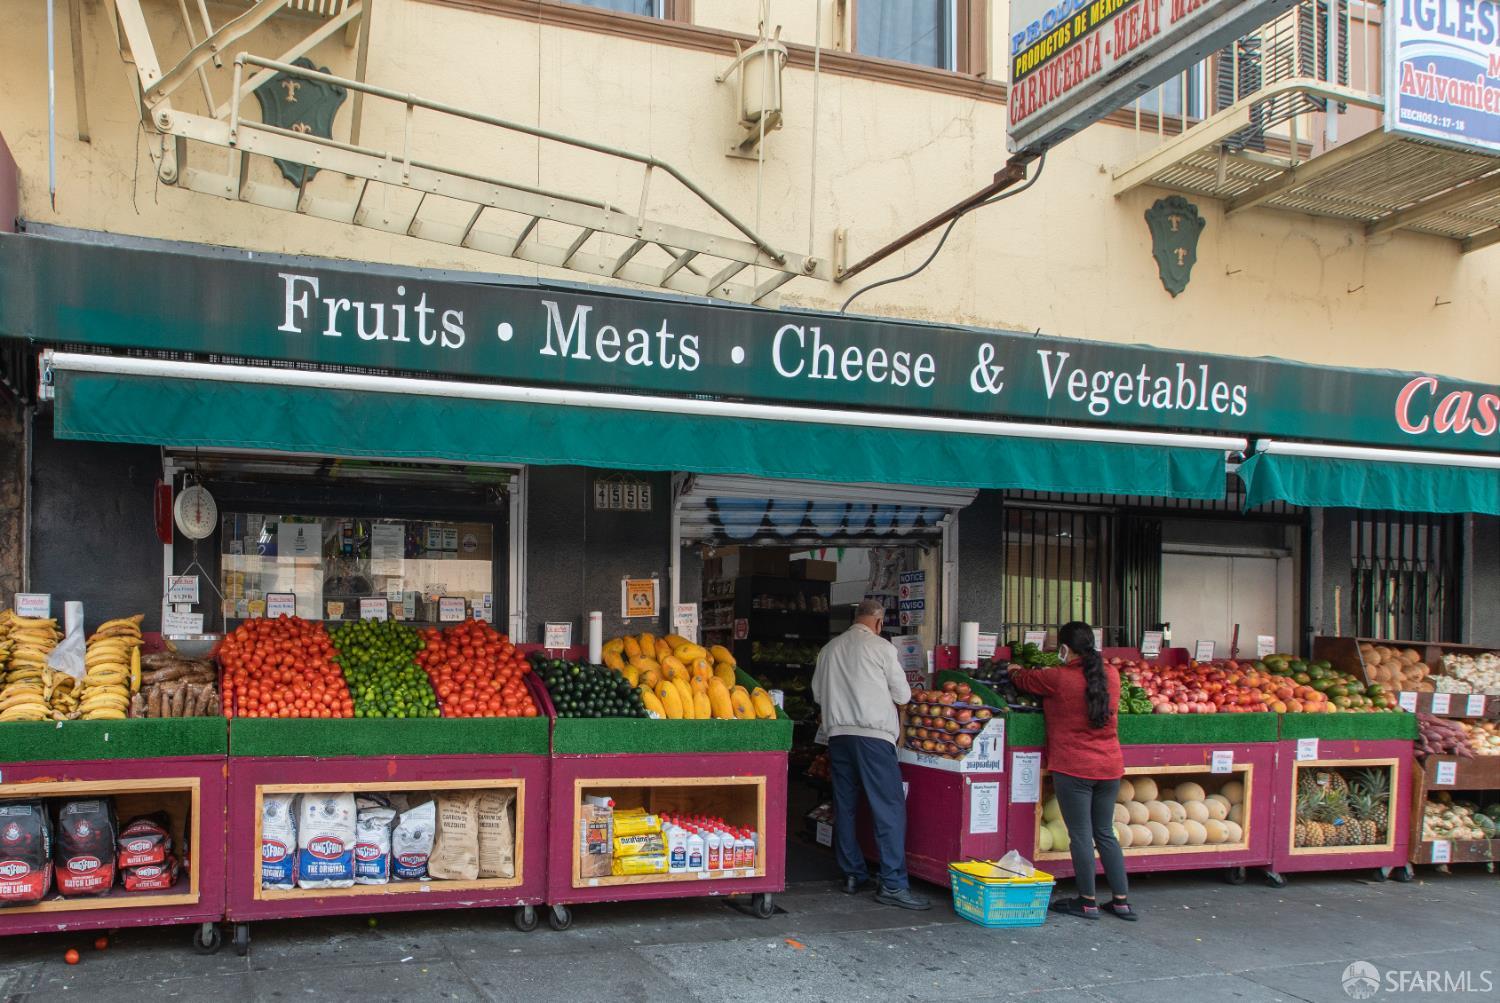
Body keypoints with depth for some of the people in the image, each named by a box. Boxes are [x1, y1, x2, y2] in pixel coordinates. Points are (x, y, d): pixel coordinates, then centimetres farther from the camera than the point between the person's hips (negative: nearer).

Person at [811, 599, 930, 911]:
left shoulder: (829, 649, 11)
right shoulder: (881, 647, -4)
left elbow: (818, 694, 19)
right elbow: (903, 695, 3)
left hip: (838, 733, 6)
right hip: (873, 733, -6)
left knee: (845, 806, 13)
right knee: (890, 808, -4)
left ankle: (852, 874, 20)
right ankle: (892, 884, -8)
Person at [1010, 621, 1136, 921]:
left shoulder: (1057, 678, -12)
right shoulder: (1111, 674, 4)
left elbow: (1023, 680, 5)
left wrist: (1015, 671, 31)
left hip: (1073, 768, -6)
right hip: (1109, 766, 6)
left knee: (1080, 835, 3)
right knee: (1105, 833, 15)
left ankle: (1088, 902, 9)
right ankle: (1121, 901, 17)